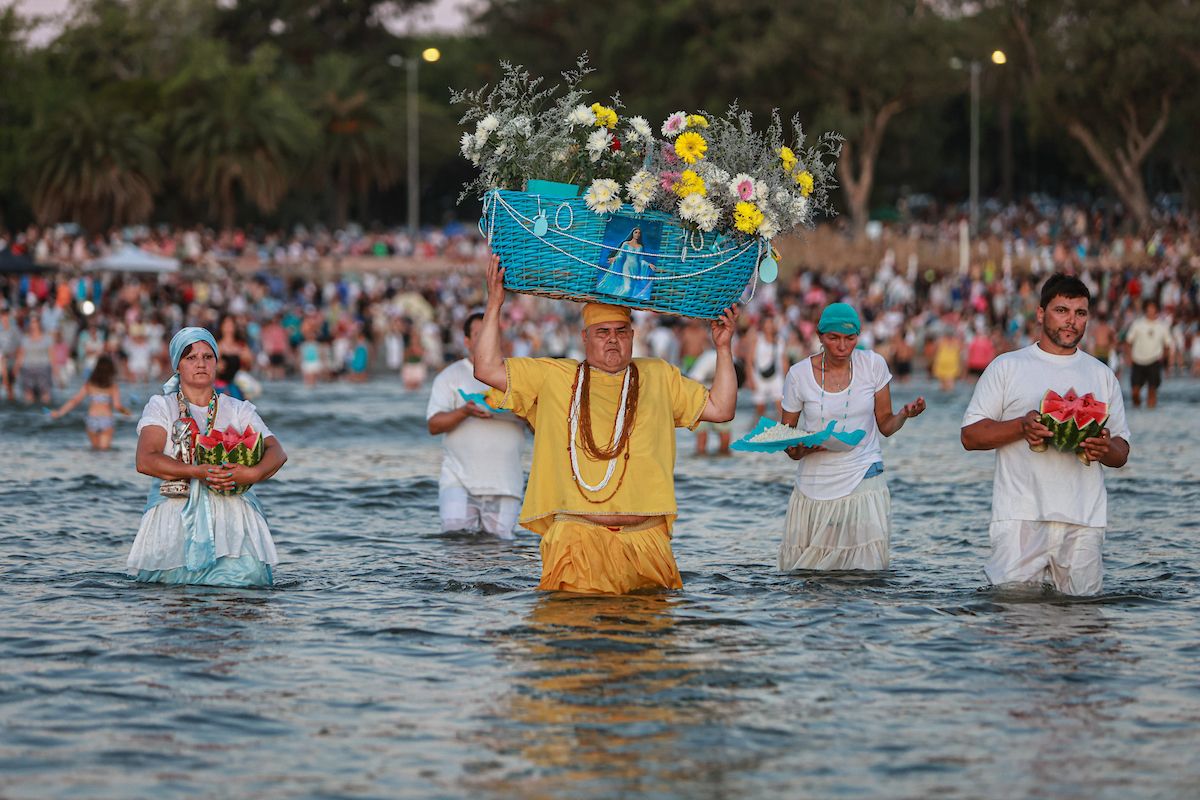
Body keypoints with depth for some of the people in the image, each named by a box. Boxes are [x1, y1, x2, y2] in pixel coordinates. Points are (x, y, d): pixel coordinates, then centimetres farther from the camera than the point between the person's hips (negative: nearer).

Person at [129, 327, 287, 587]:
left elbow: (277, 453, 1)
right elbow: (145, 460, -6)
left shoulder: (238, 410, 15)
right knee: (174, 575, -22)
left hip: (231, 514, 1)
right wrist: (197, 472, -20)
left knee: (247, 573, -23)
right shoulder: (161, 406, 10)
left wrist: (252, 474, -21)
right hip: (174, 514, -1)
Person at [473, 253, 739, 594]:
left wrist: (723, 347, 13)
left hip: (645, 538, 2)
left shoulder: (659, 376, 20)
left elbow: (720, 408, 20)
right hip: (577, 535, -2)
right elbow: (487, 369, 10)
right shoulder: (554, 376, 14)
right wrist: (494, 306, 7)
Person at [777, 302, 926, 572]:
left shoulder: (873, 365, 0)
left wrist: (904, 414, -16)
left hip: (863, 483, 0)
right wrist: (798, 450, -16)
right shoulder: (799, 374, -2)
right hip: (815, 486, 0)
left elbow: (885, 425, 6)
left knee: (864, 571, -9)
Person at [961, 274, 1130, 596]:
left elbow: (1122, 452, 17)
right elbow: (970, 436, 3)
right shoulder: (1007, 367, 9)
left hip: (1084, 521, 3)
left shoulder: (1102, 375, 18)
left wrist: (1107, 449, -8)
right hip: (1021, 518, -3)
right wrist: (1022, 427, -13)